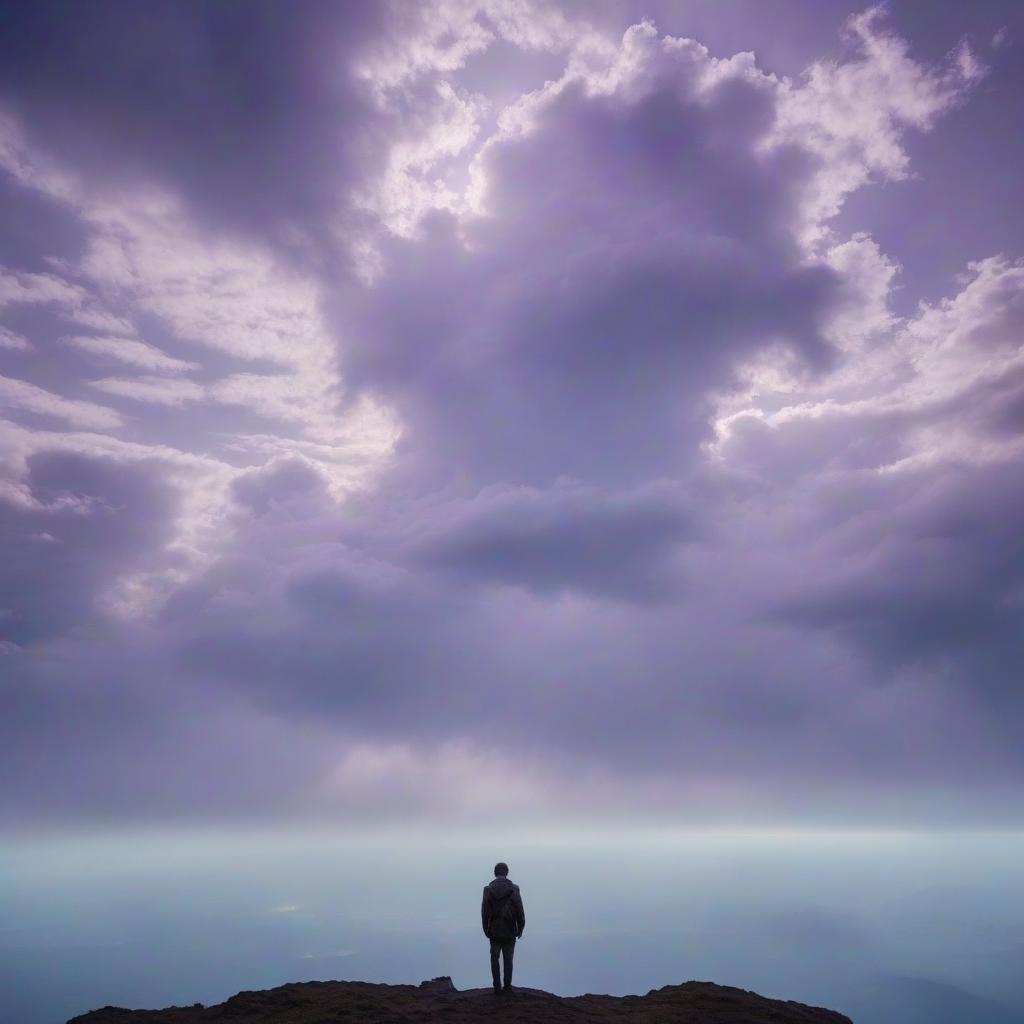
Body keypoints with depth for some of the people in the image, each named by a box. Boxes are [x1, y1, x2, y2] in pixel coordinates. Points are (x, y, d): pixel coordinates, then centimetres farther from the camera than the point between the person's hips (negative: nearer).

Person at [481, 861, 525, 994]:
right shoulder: (514, 889, -9)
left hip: (494, 932, 0)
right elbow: (520, 912, -7)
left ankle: (497, 988, 12)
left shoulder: (488, 890, -7)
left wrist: (486, 930, 5)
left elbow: (484, 913, -5)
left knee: (494, 959, 12)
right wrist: (520, 929, 4)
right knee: (508, 959, 13)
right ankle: (507, 986, 17)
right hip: (510, 932, 0)